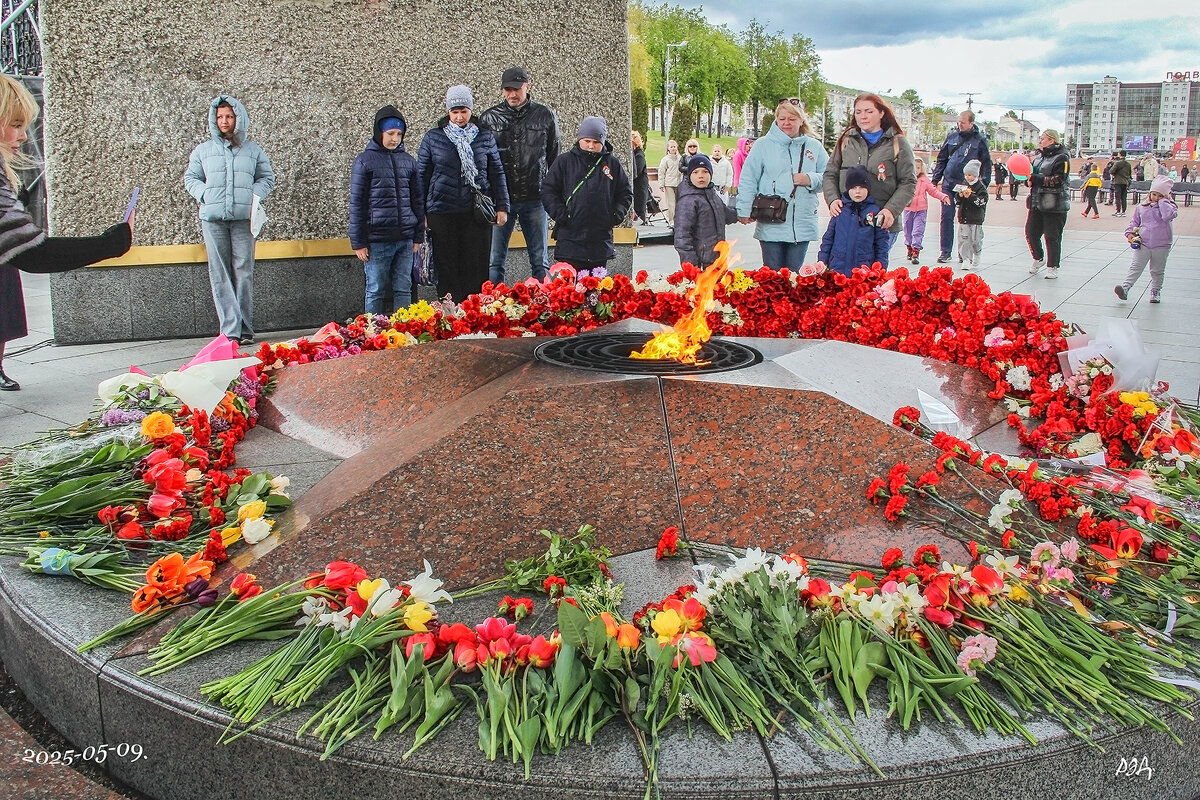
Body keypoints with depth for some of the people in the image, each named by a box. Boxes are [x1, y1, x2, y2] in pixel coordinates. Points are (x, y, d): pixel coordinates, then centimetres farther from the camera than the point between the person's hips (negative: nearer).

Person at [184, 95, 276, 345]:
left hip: (244, 218, -1)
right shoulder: (203, 150, 13)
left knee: (243, 272, -3)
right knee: (220, 275, -4)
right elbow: (190, 178, 19)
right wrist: (204, 194, 2)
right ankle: (231, 329, -4)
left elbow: (267, 177, 17)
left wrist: (254, 194, 0)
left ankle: (245, 329, 1)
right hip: (212, 218, 1)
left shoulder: (253, 150, 11)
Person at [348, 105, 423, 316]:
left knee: (404, 290, 7)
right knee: (375, 292, 3)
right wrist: (358, 242, -5)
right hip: (377, 240, -4)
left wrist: (418, 236, 12)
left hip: (405, 239, 4)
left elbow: (418, 201, 15)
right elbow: (356, 204, -2)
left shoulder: (408, 161, 11)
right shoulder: (365, 161, -1)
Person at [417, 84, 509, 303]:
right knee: (447, 269, 1)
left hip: (478, 212, 0)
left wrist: (502, 206, 5)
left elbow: (497, 173, 13)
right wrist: (420, 212, 5)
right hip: (442, 212, 0)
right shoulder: (433, 138, 7)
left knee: (477, 268, -1)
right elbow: (421, 176, 10)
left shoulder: (485, 137, 9)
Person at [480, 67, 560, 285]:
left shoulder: (546, 116, 6)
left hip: (535, 199, 0)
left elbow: (556, 157, 13)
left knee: (540, 262, 5)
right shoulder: (489, 118, 5)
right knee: (494, 261, 1)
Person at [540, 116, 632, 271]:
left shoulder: (613, 163, 8)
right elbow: (547, 190, 2)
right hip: (569, 240, -2)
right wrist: (561, 214, -9)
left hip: (601, 240, 2)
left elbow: (626, 193, 15)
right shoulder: (564, 161, 3)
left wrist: (617, 215, 1)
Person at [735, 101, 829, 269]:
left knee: (794, 273, 8)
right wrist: (744, 210, -7)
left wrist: (811, 179, -9)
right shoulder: (763, 145, 3)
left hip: (803, 223, 2)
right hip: (770, 224, -2)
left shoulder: (814, 146, 10)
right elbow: (748, 180, 0)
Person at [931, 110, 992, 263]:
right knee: (947, 217, 0)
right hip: (949, 183, 2)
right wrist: (935, 179, 6)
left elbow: (987, 164, 0)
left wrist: (983, 184, -6)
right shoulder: (952, 136, 6)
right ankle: (945, 251, 5)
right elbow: (942, 159, 12)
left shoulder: (980, 140, -2)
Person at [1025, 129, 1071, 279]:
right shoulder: (1039, 156, 13)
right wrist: (1029, 180, 0)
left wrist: (1035, 178, -20)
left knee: (1052, 237, -2)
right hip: (1037, 202, 7)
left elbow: (1058, 180, -17)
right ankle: (1038, 259, 29)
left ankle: (1053, 267, 9)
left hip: (1054, 204, -7)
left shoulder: (1061, 158, -9)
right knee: (1031, 232, 7)